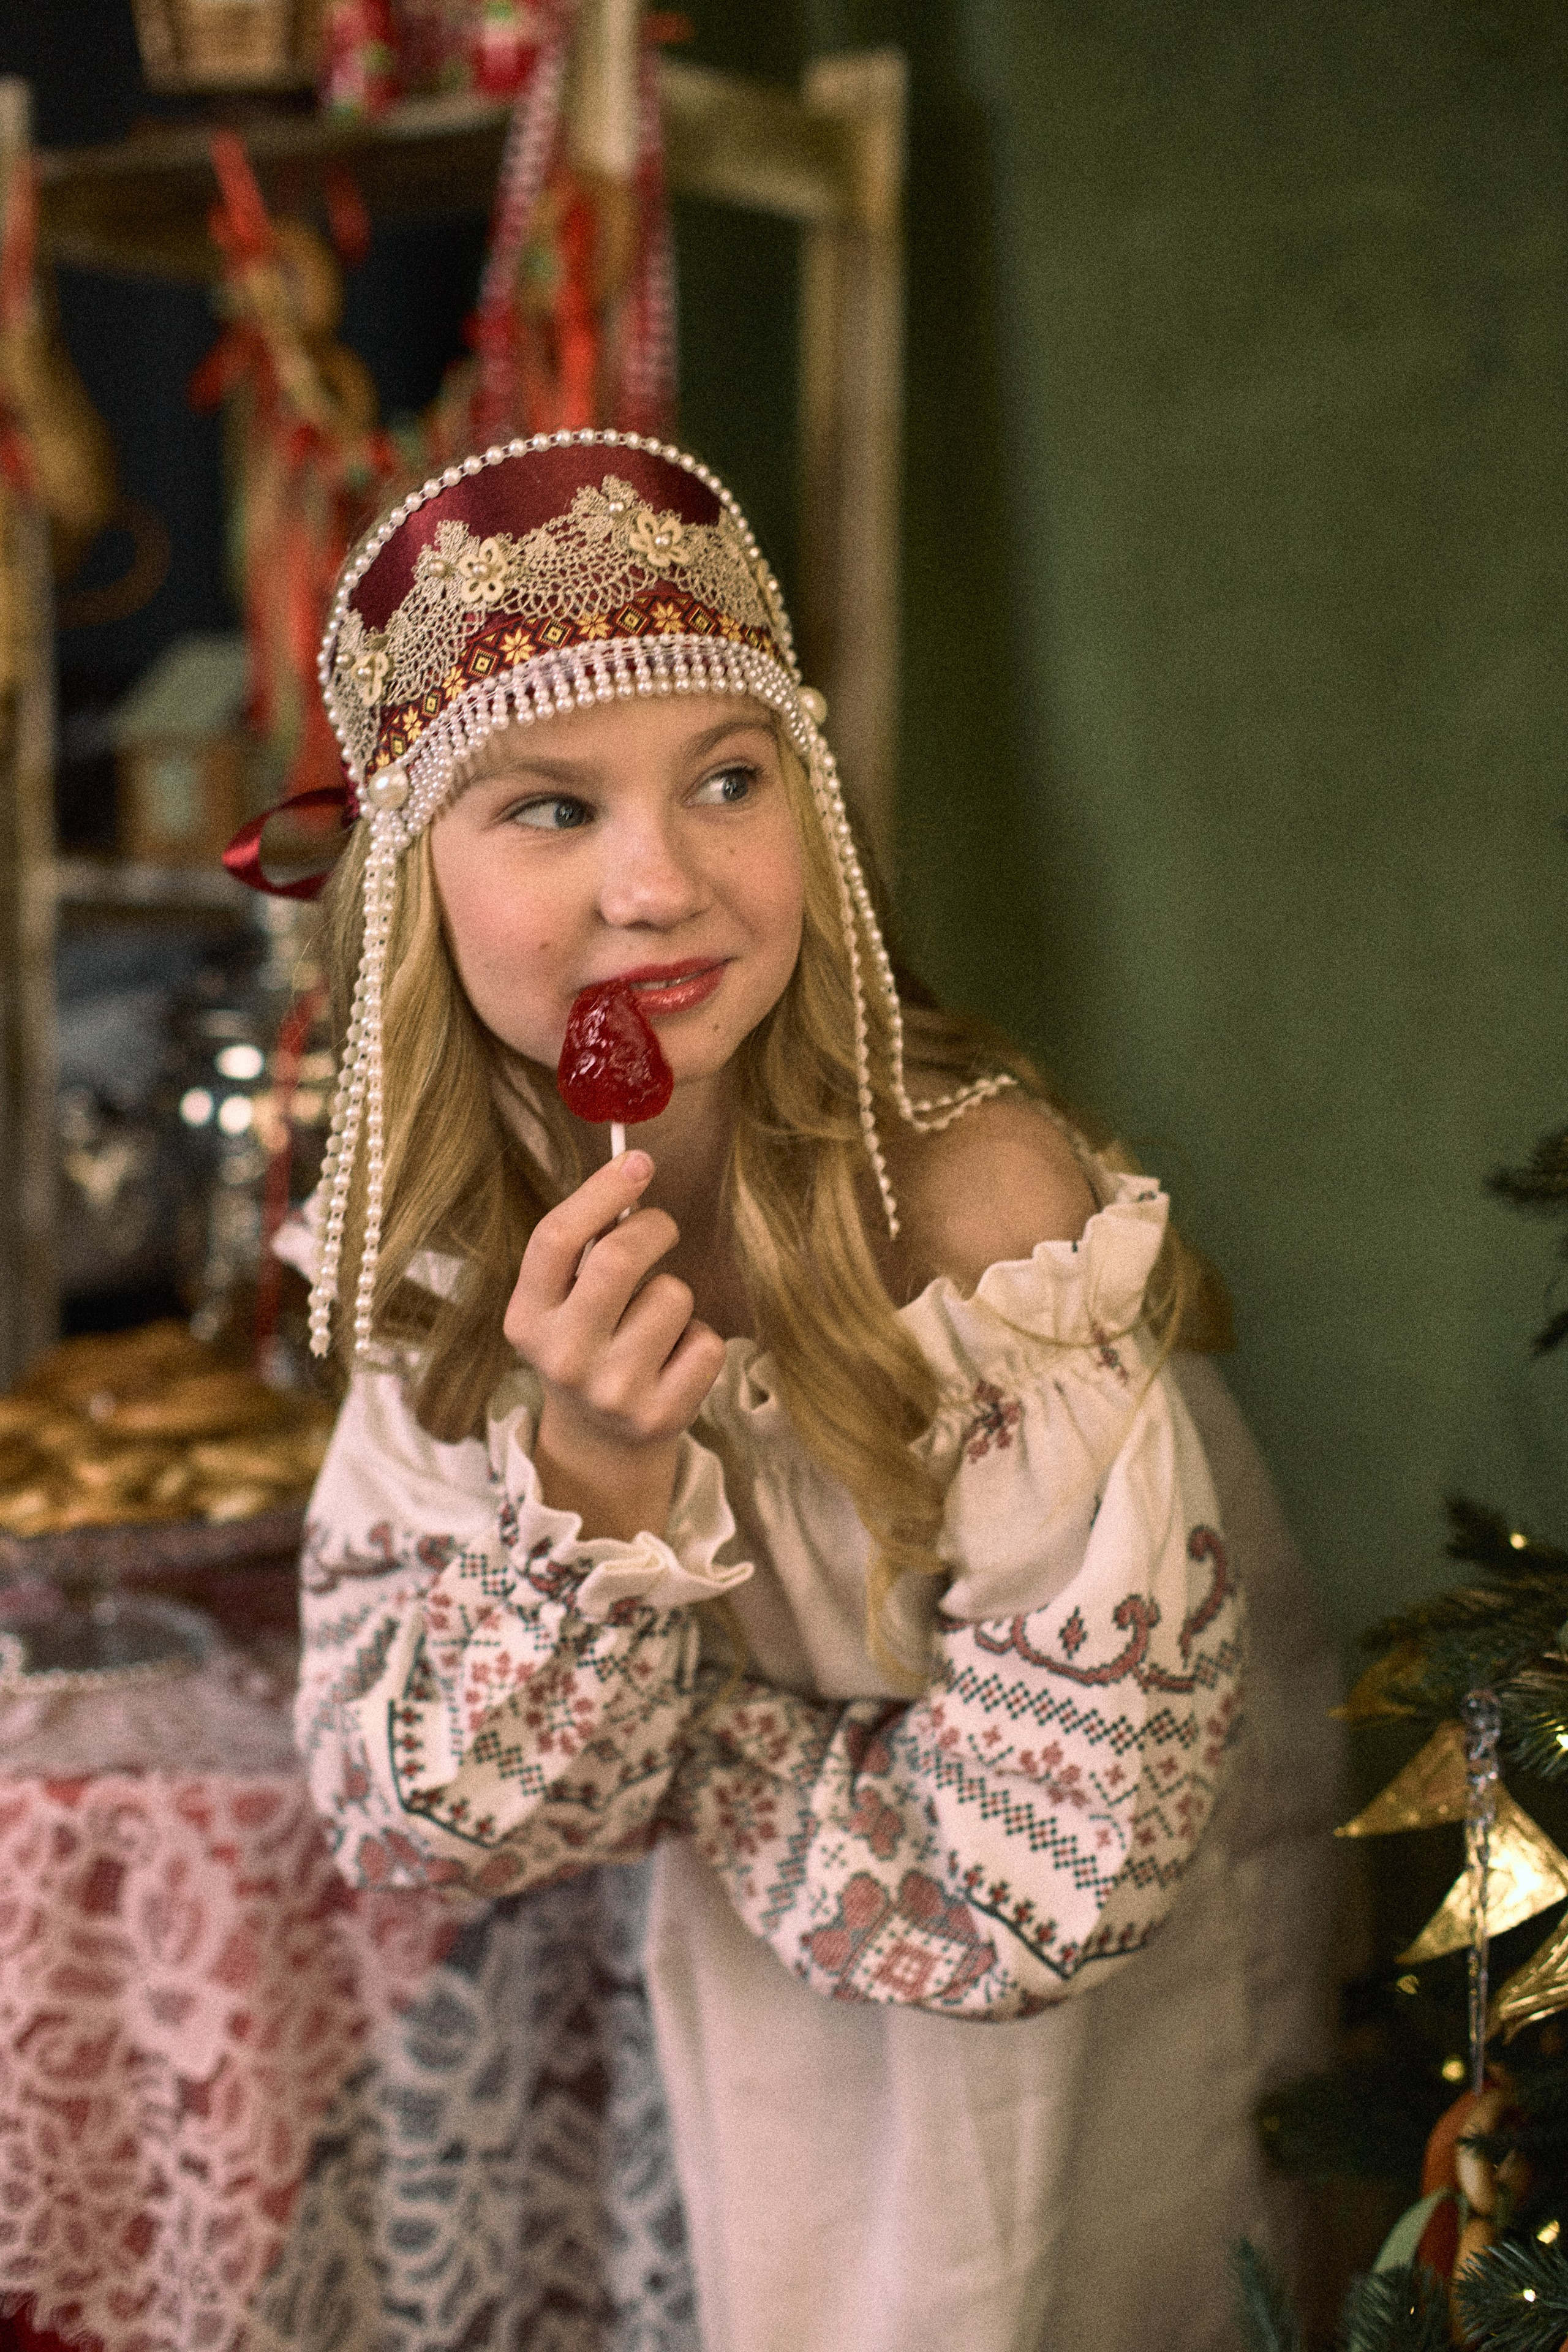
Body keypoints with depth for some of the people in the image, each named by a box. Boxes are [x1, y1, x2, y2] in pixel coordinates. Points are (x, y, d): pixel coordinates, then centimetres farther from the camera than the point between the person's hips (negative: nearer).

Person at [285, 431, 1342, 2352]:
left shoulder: (980, 1193, -32)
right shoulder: (450, 1245, -17)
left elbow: (1050, 1882, -30)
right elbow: (415, 1829, -18)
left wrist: (685, 1759, -17)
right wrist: (600, 1472, -34)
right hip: (758, 2018, 4)